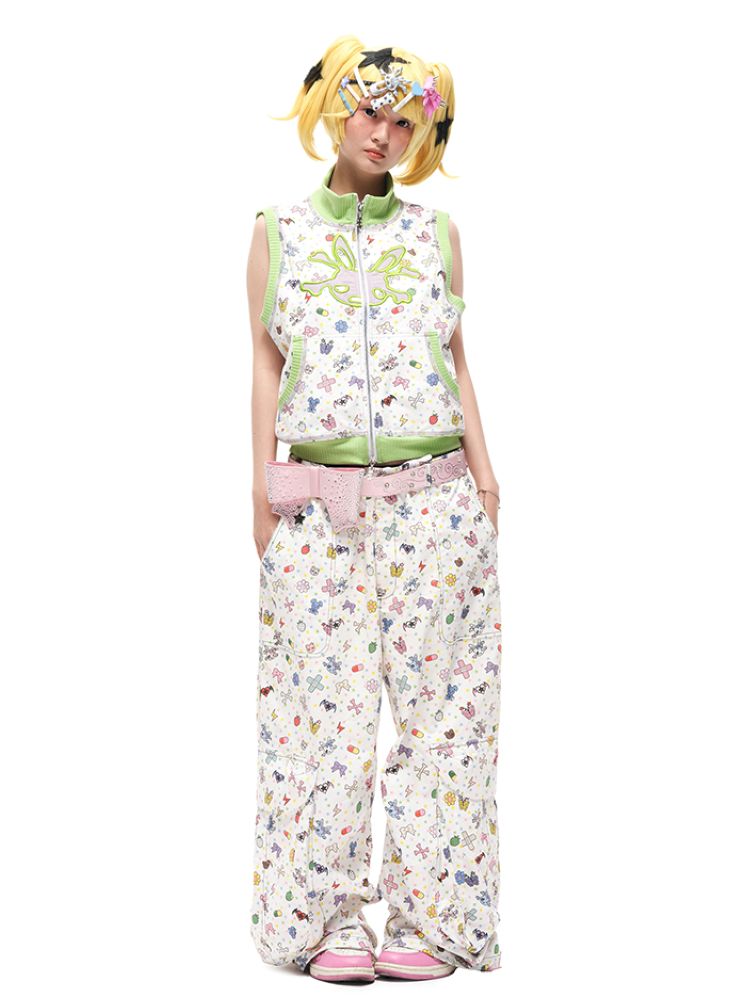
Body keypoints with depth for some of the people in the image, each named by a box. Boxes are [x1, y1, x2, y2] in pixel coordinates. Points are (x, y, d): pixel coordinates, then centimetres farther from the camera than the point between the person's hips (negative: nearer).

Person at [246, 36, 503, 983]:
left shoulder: (436, 233, 11)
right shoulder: (278, 231, 9)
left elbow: (456, 360, 12)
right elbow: (266, 362, 8)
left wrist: (483, 475, 4)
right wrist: (263, 484, 1)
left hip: (434, 500, 1)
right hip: (318, 504, -1)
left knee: (433, 701, 1)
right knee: (327, 702, -1)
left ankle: (429, 918, 10)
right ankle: (332, 919, 9)